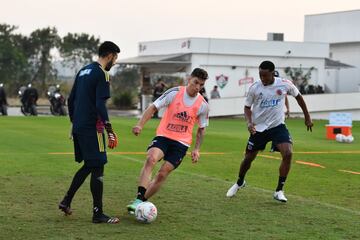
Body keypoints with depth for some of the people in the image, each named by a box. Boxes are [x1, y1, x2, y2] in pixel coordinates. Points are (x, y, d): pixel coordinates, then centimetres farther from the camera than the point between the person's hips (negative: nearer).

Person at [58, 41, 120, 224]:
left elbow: (71, 99, 18)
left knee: (88, 165, 20)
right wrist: (110, 132, -17)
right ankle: (98, 214, 0)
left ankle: (66, 201, 19)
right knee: (97, 168, -3)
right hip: (92, 127, -9)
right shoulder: (102, 74, -12)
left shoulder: (83, 71, 15)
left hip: (78, 127, 9)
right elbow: (100, 105, -19)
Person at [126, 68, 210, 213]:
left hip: (181, 143, 2)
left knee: (162, 174, -8)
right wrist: (140, 125, -17)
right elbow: (153, 107, -4)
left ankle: (140, 202, 8)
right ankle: (139, 199, -34)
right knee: (151, 159, -30)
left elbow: (201, 129, 14)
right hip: (163, 136, -2)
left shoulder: (203, 105, 1)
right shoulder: (174, 93, -6)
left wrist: (196, 149, 5)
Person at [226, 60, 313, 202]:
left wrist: (307, 117, 11)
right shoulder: (254, 88, -12)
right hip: (258, 128, 1)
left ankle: (279, 191, -8)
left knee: (288, 154, -22)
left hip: (278, 126, 0)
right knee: (249, 158, 10)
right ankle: (240, 182, 42)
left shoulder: (285, 84, -11)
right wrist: (249, 122, -18)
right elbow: (247, 107, 1)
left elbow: (298, 96, 7)